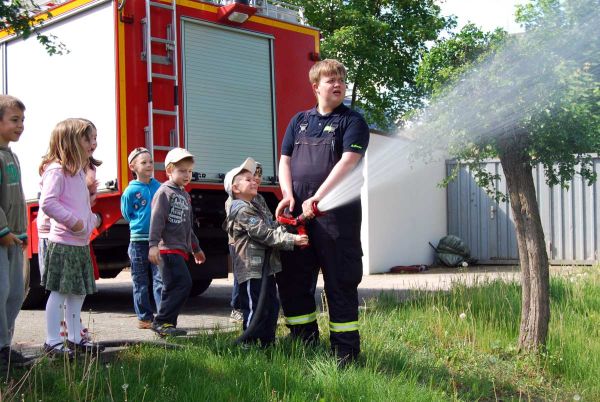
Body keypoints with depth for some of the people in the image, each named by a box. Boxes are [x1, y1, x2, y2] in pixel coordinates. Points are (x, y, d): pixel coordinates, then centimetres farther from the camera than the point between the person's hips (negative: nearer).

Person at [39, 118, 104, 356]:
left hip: (81, 244, 10)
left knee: (78, 293, 14)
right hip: (63, 244, -10)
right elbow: (47, 202, -25)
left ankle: (75, 338, 24)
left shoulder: (78, 172, 17)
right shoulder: (57, 171, -14)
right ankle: (52, 341, 3)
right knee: (59, 292, -4)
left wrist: (92, 220, 7)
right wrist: (73, 221, -24)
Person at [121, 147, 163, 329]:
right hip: (139, 240, -2)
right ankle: (144, 317, 15)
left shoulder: (158, 186, 5)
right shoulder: (130, 191, -5)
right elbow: (127, 215, 4)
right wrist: (141, 222, -2)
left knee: (160, 278, -4)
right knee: (141, 282, 7)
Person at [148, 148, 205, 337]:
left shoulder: (184, 195, 22)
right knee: (183, 283, -17)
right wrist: (153, 244, -25)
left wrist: (196, 248, 36)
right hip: (168, 248, -9)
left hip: (180, 250, 9)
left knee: (173, 288, 10)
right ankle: (161, 321, -13)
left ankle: (166, 324, 15)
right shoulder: (165, 192, -6)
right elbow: (156, 219, -16)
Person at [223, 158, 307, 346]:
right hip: (251, 269, -11)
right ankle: (249, 343, 0)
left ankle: (268, 342, 23)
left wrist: (292, 232, 5)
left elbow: (273, 227, 21)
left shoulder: (254, 208, 20)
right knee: (255, 309, -7)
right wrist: (291, 240, -22)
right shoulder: (241, 210, -14)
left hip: (265, 268, 11)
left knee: (271, 306, 15)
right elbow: (264, 233, -21)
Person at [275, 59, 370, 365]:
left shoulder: (352, 121, 2)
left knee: (340, 282, -2)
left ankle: (345, 350, 6)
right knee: (292, 279, 9)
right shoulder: (299, 121, 17)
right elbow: (285, 160, 15)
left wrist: (317, 198, -20)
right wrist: (288, 194, -4)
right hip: (298, 213, 5)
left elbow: (348, 162, -11)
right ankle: (305, 341, 23)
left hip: (336, 213, -5)